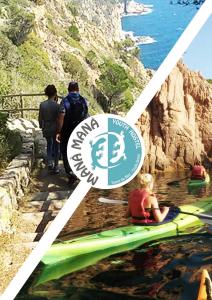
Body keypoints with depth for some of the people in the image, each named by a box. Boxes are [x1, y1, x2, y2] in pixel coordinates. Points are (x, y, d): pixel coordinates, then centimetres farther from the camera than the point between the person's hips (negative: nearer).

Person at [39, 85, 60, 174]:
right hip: (55, 128, -3)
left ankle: (49, 161, 8)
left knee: (49, 144, 26)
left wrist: (41, 127, 16)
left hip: (46, 129, 3)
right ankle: (56, 167, 17)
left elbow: (40, 118, 0)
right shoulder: (56, 105, -17)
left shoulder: (42, 105, -7)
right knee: (56, 147, 12)